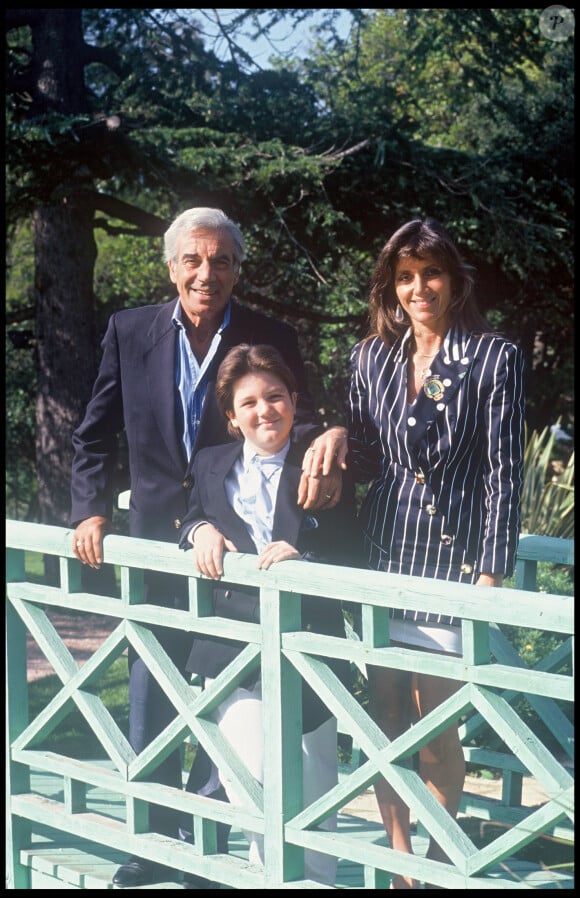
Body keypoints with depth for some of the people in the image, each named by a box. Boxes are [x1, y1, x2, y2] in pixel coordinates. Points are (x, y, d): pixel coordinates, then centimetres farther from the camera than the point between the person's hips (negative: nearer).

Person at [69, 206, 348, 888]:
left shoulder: (273, 340, -2)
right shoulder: (130, 332, 3)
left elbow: (298, 427, -3)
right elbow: (95, 437, 8)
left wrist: (330, 443, -27)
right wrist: (91, 511, -5)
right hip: (155, 548, 2)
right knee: (150, 709, 9)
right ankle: (154, 847, 23)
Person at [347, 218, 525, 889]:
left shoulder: (495, 359, -3)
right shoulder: (371, 358, 10)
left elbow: (505, 474, -5)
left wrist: (492, 573, -10)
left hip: (453, 557, -4)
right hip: (382, 554, 4)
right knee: (386, 721, 7)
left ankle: (437, 865, 14)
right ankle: (401, 866, 17)